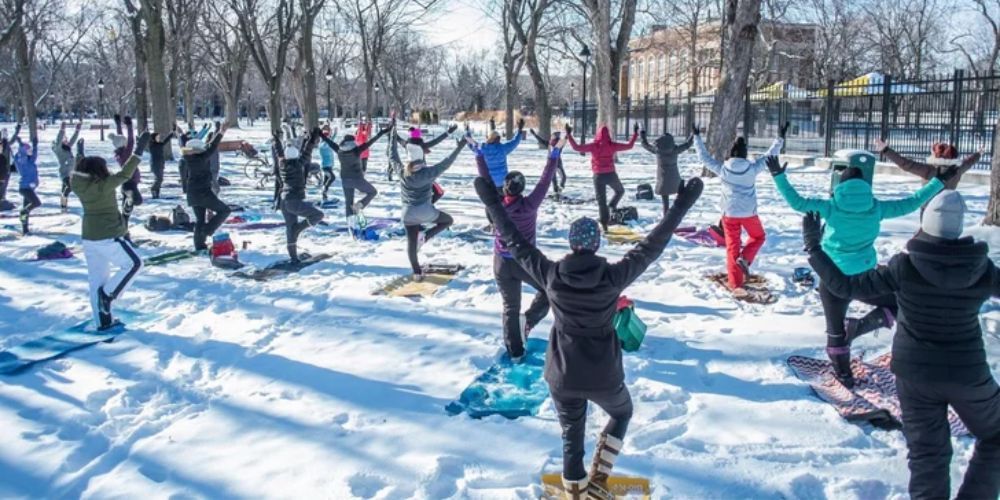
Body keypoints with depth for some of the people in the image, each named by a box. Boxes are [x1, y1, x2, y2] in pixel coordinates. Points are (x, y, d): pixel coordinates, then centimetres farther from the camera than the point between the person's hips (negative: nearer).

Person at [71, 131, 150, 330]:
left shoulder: (79, 185, 2)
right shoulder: (103, 185, -19)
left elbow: (80, 171, 23)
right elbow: (125, 174, -21)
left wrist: (80, 154, 38)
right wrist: (139, 150, -20)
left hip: (89, 239, 8)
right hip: (109, 238, -8)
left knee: (97, 279, 11)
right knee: (134, 264, 11)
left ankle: (103, 321, 17)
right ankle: (107, 294, 0)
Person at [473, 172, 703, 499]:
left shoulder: (550, 275, -15)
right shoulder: (613, 276, -19)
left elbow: (515, 242, -7)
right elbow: (651, 247, -11)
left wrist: (492, 203, 2)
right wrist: (681, 206, -3)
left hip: (562, 376, 1)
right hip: (603, 376, -1)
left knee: (571, 437, 21)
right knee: (622, 413, 30)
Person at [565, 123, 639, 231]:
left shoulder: (593, 146, -8)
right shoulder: (612, 145, -5)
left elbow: (576, 148, -10)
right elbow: (629, 145, 2)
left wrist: (569, 135, -4)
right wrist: (635, 133, 13)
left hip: (598, 176, 0)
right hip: (611, 174, 0)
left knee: (601, 200, 7)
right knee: (620, 190, 28)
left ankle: (604, 224, 4)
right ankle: (611, 206, 4)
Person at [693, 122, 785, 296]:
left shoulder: (722, 169, -10)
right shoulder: (753, 168, -11)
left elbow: (704, 157, 0)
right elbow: (770, 155, 0)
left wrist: (697, 137, 10)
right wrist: (780, 138, 12)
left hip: (729, 214, 1)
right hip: (749, 213, -1)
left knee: (732, 247, 6)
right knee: (758, 236, 26)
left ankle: (736, 285, -3)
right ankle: (745, 258, -2)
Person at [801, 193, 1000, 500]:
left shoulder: (904, 266, -16)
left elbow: (846, 286, -15)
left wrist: (813, 247, -8)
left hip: (914, 371, 0)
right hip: (968, 375, 0)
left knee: (927, 452, 13)